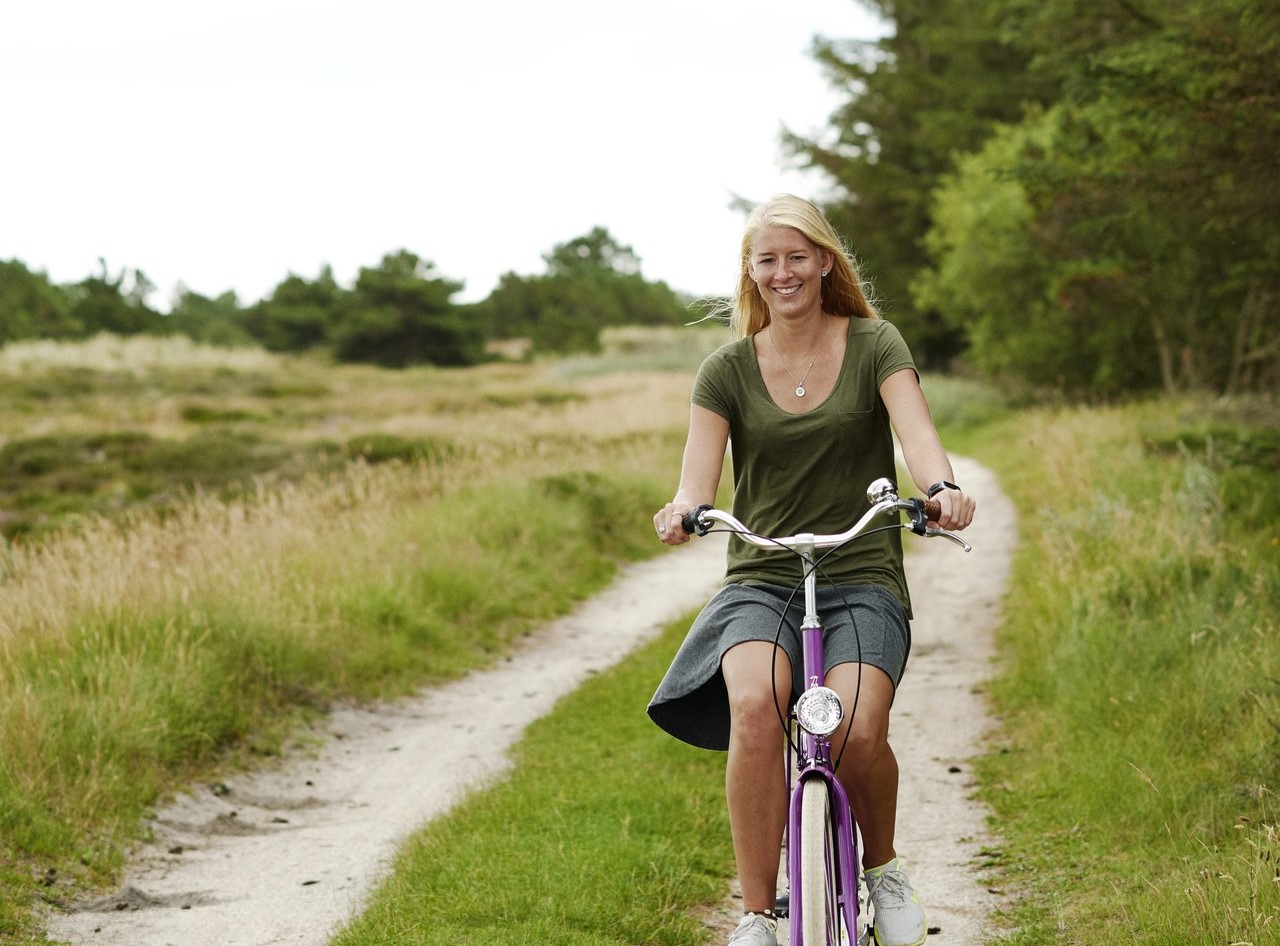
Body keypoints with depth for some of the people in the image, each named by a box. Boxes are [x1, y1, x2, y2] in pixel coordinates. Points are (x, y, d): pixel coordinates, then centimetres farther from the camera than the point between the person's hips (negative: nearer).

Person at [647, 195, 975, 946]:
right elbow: (699, 474, -4)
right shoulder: (728, 369, 7)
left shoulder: (873, 344, 4)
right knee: (754, 706, -32)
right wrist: (683, 511, -29)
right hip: (761, 579, 1)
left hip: (862, 580, -1)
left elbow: (914, 428, -12)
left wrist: (942, 487, -35)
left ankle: (883, 866, 6)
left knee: (857, 733, -28)